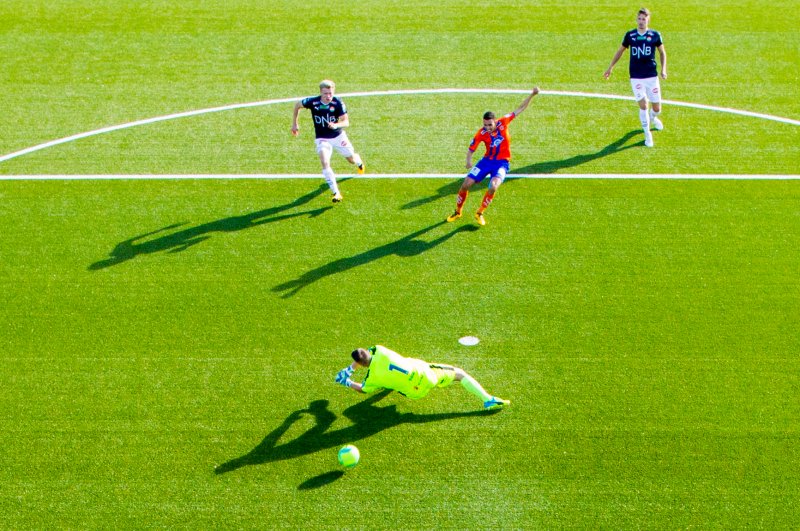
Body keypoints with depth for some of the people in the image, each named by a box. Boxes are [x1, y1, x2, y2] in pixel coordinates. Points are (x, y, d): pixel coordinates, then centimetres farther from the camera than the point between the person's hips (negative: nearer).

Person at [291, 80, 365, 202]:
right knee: (325, 163, -23)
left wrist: (336, 125, -42)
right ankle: (336, 193, -22)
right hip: (322, 139, -1)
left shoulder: (338, 103, -20)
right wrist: (294, 123, 4)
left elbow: (346, 122, -21)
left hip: (338, 136, 1)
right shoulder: (313, 102, -18)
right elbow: (297, 105, 1)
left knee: (352, 159, 17)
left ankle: (359, 163, 59)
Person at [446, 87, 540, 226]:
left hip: (502, 162, -1)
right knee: (466, 184, -7)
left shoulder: (503, 123, -16)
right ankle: (458, 212, 19)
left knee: (493, 187, -28)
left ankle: (480, 213, -3)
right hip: (487, 161, 1)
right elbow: (471, 150, -4)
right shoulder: (481, 134, -16)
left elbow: (520, 108, -7)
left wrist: (532, 95, -15)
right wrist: (469, 161, -25)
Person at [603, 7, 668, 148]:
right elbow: (620, 51, 14)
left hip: (652, 76, 1)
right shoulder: (629, 35, 1)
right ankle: (647, 135, 5)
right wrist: (610, 68, 14)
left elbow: (662, 52, 10)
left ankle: (652, 118, 44)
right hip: (636, 77, -1)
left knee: (657, 108, 6)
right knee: (643, 105, -12)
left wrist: (663, 69, -2)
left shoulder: (655, 35, -1)